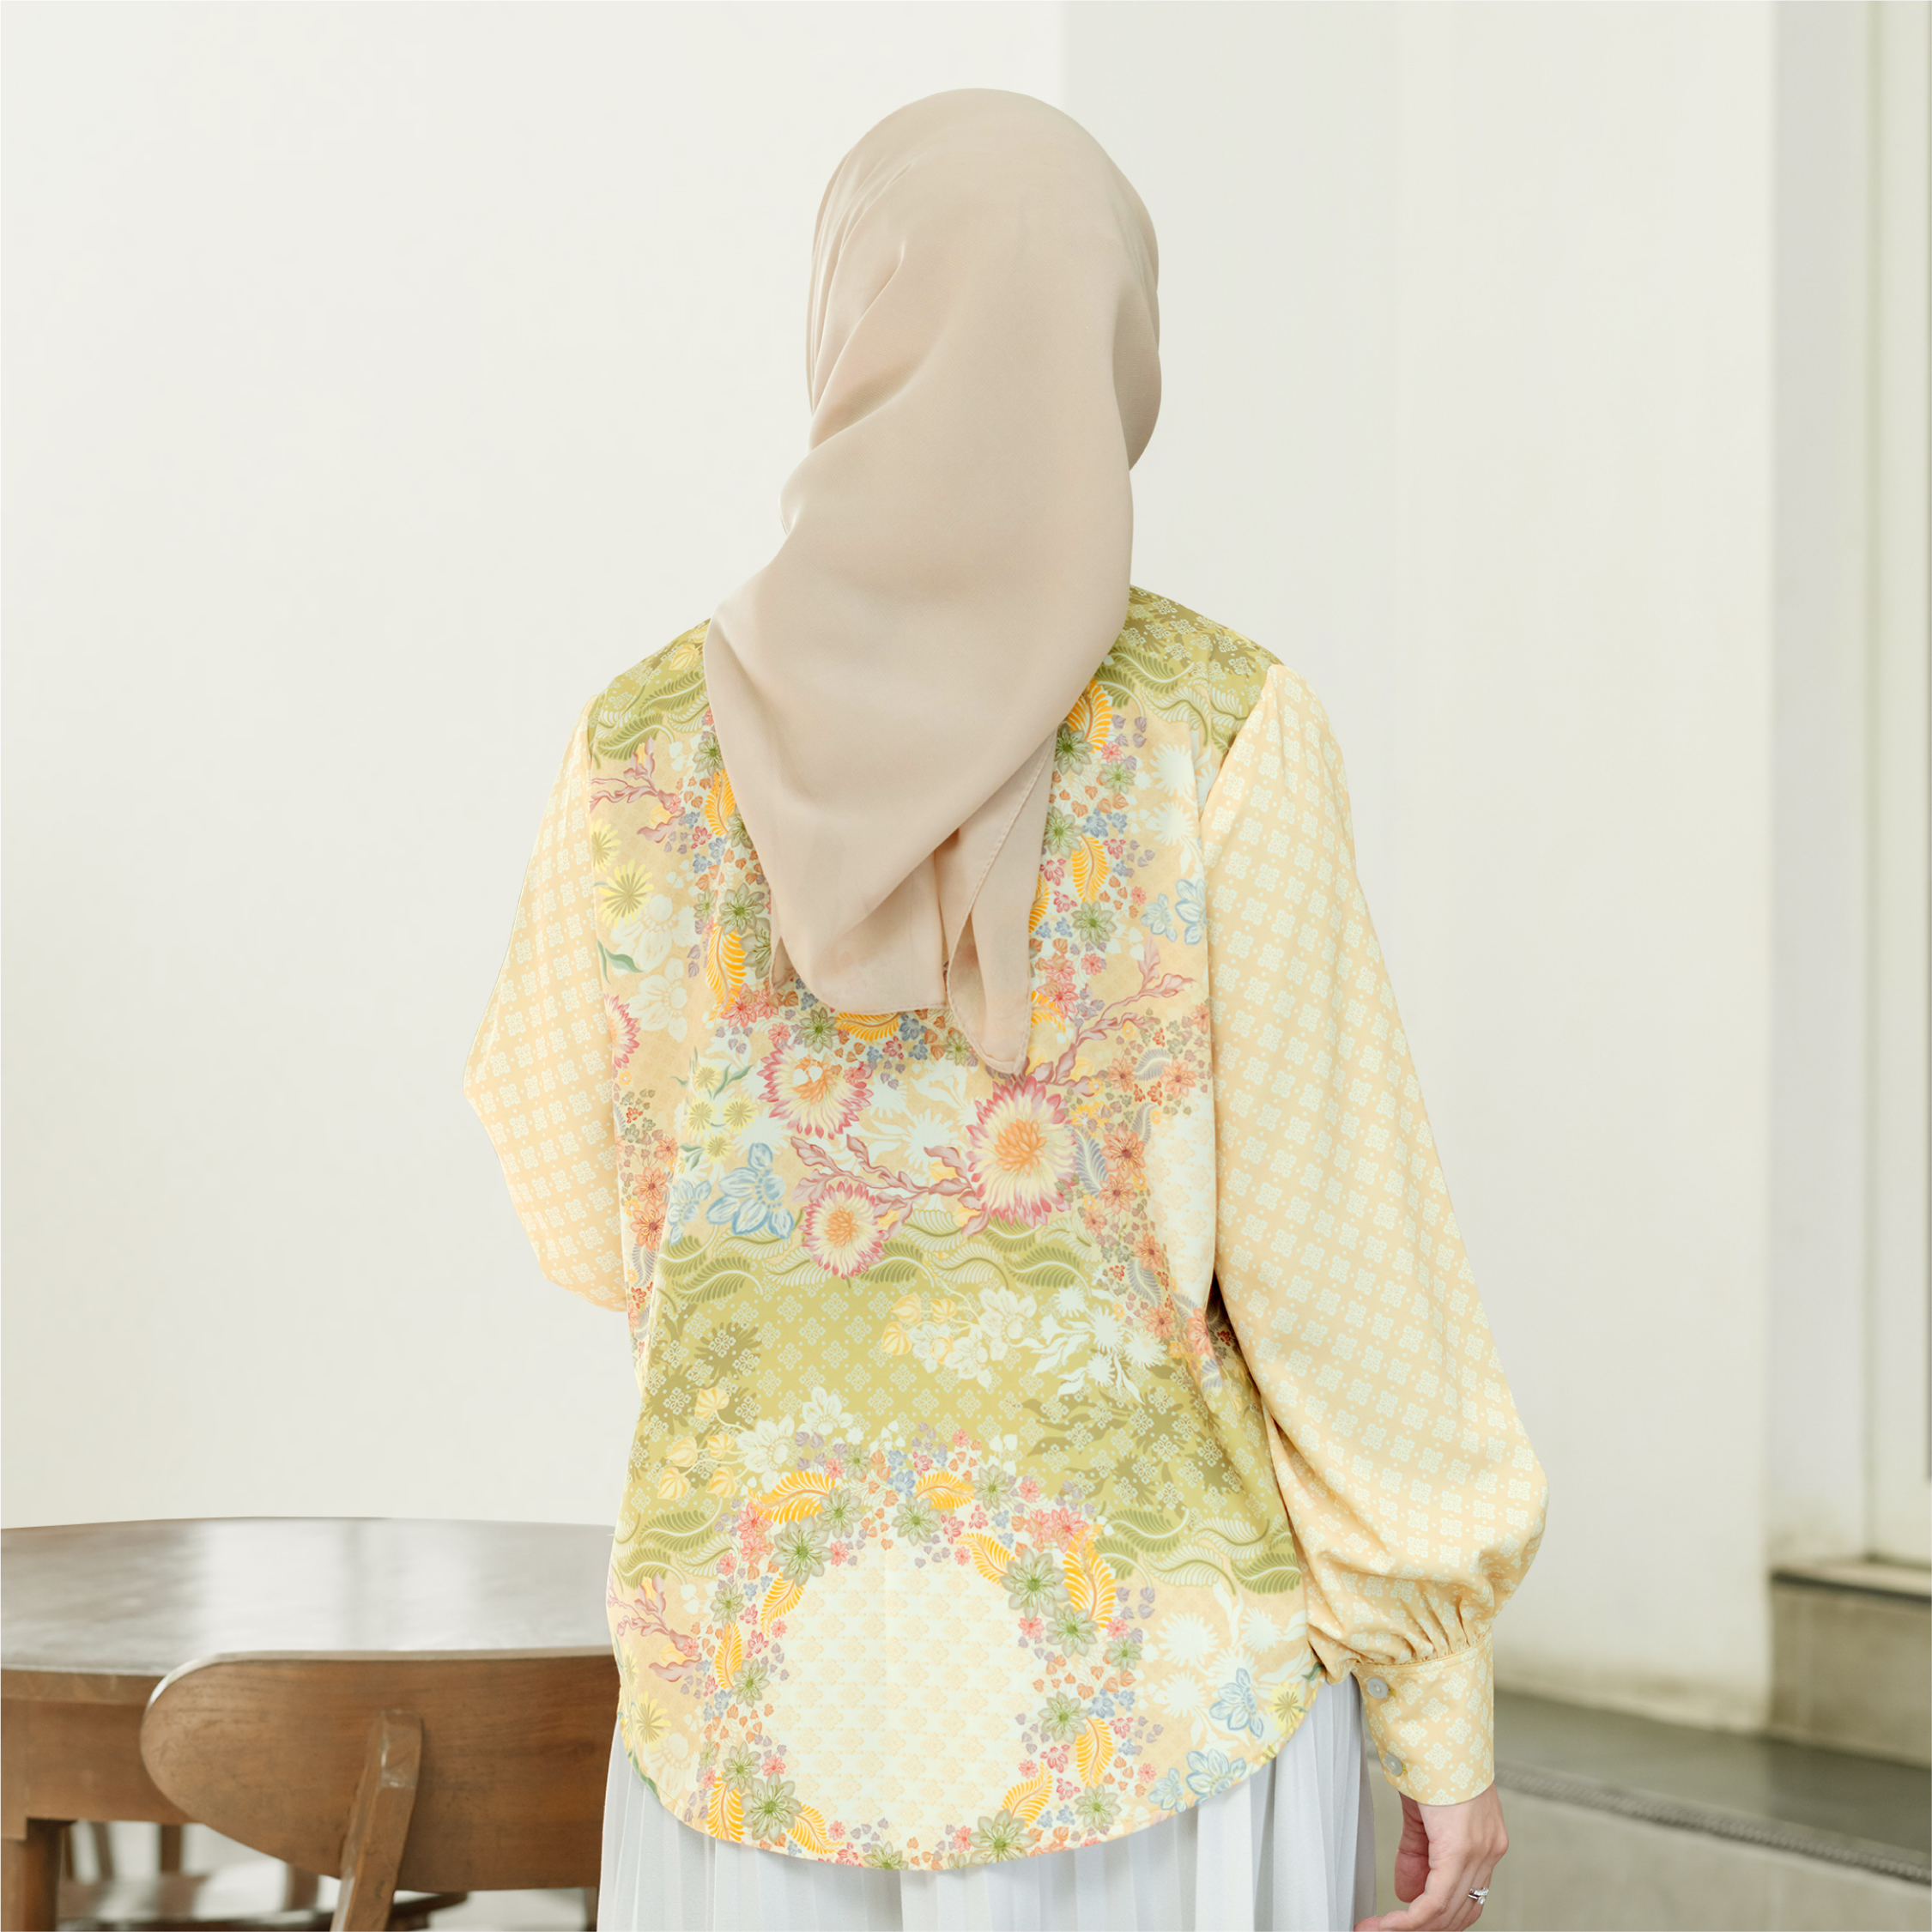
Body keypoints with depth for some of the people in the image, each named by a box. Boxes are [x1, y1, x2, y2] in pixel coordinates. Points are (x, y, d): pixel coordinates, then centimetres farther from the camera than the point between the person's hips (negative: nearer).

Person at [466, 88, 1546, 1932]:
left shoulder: (654, 756, -4)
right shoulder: (1220, 733, -11)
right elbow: (1337, 1249, -10)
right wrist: (1442, 1699, 0)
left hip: (779, 1705, 2)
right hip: (1148, 1689, -2)